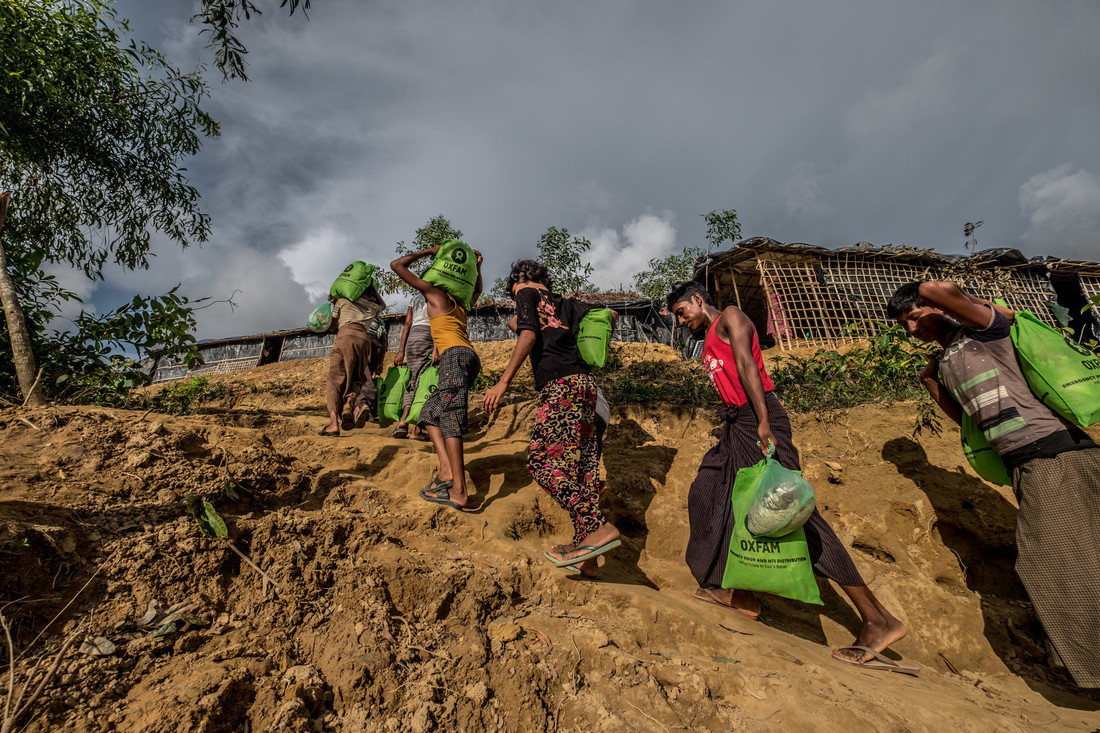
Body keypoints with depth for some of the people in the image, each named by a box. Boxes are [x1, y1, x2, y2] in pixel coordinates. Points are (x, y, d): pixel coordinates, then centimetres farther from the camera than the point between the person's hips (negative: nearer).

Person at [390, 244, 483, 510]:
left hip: (455, 355, -8)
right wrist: (477, 266, 46)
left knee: (450, 417, -18)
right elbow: (477, 291, 54)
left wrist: (427, 252, 22)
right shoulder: (460, 304, 31)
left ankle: (459, 491, -27)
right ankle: (446, 468, -8)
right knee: (429, 412, 10)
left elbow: (397, 265, 14)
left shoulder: (434, 292, 12)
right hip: (470, 358, 9)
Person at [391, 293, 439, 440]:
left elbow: (407, 324, 15)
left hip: (411, 339, 6)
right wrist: (436, 349, -16)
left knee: (412, 381, 8)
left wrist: (401, 350, 8)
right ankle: (416, 429, -11)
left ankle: (403, 420, -10)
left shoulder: (415, 299, 24)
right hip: (426, 337, -6)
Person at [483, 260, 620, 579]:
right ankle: (586, 557, 6)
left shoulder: (526, 293, 10)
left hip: (560, 383, -7)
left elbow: (528, 335, -7)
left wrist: (503, 381, -11)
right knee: (582, 465, 4)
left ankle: (599, 527, -21)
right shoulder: (565, 303, 28)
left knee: (542, 463, -9)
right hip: (585, 381, 8)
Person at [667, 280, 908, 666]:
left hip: (758, 420, -10)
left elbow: (746, 366, -14)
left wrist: (763, 424, -24)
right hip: (735, 425, 10)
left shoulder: (731, 317, 0)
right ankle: (739, 593, 20)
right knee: (709, 497, 10)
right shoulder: (710, 340, 26)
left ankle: (878, 619, -8)